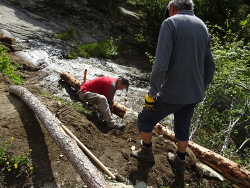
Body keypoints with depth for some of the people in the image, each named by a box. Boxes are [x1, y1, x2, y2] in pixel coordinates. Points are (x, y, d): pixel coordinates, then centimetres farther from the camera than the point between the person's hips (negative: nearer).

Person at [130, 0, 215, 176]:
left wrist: (152, 93, -13)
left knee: (145, 119, 16)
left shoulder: (170, 23, -11)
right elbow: (210, 65, 11)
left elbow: (161, 64, -23)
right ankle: (180, 161, 42)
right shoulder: (203, 26, 8)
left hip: (172, 93, -6)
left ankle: (146, 153, 35)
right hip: (195, 95, 7)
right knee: (183, 128, 25)